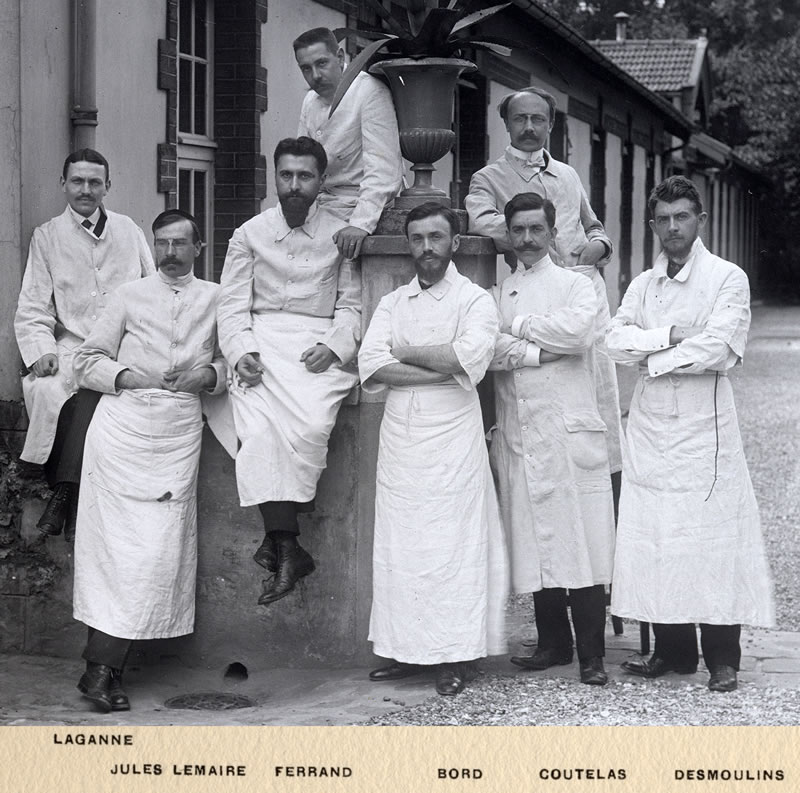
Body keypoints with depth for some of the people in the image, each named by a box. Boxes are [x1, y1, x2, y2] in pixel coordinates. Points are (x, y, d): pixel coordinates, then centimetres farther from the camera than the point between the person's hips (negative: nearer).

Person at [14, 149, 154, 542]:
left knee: (91, 389, -32)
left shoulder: (128, 230, 16)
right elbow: (32, 308, 6)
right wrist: (42, 351, -13)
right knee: (44, 388, -31)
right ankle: (69, 493, -20)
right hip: (72, 344, 0)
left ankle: (66, 490, -25)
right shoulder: (47, 236, 12)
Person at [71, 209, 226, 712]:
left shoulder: (217, 299, 14)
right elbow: (88, 360, 11)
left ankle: (104, 665, -2)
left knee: (159, 551, -7)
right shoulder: (131, 296, 12)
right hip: (123, 425, -1)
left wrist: (210, 374, -4)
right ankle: (104, 666, -3)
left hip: (179, 434, 1)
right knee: (117, 544, -7)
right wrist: (124, 376, -6)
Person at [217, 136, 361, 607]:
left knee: (312, 424, -31)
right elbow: (233, 305, 11)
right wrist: (242, 352, -7)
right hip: (262, 342, 1)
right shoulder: (250, 234, 14)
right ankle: (289, 548, -27)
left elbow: (352, 306, 9)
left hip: (320, 343, -1)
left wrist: (332, 347, -10)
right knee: (259, 429, -27)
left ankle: (278, 537, -21)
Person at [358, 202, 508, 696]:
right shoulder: (393, 303, 14)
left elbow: (472, 356, -18)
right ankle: (408, 651, 12)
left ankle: (457, 657, 1)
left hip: (452, 439, -4)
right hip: (399, 438, 4)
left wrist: (406, 351, -6)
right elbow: (371, 365, -2)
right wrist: (444, 368, -11)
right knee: (399, 545, 4)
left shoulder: (474, 300, 2)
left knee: (454, 545, -4)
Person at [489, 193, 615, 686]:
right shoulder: (497, 294, 16)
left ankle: (592, 654, -6)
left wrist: (518, 327, -2)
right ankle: (554, 643, 15)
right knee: (534, 543, 4)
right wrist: (541, 352, -12)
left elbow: (577, 330, -12)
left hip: (570, 428, -3)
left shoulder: (576, 285, 9)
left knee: (583, 541, -8)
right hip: (518, 434, 3)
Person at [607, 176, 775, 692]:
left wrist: (652, 358, -6)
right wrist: (671, 335, -13)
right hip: (650, 427, 5)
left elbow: (717, 348, -13)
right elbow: (617, 341, 0)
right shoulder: (643, 285, 15)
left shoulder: (727, 278, 0)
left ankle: (723, 660, 1)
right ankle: (672, 651, 12)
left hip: (704, 425, -4)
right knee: (654, 540, 3)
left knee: (713, 541, -5)